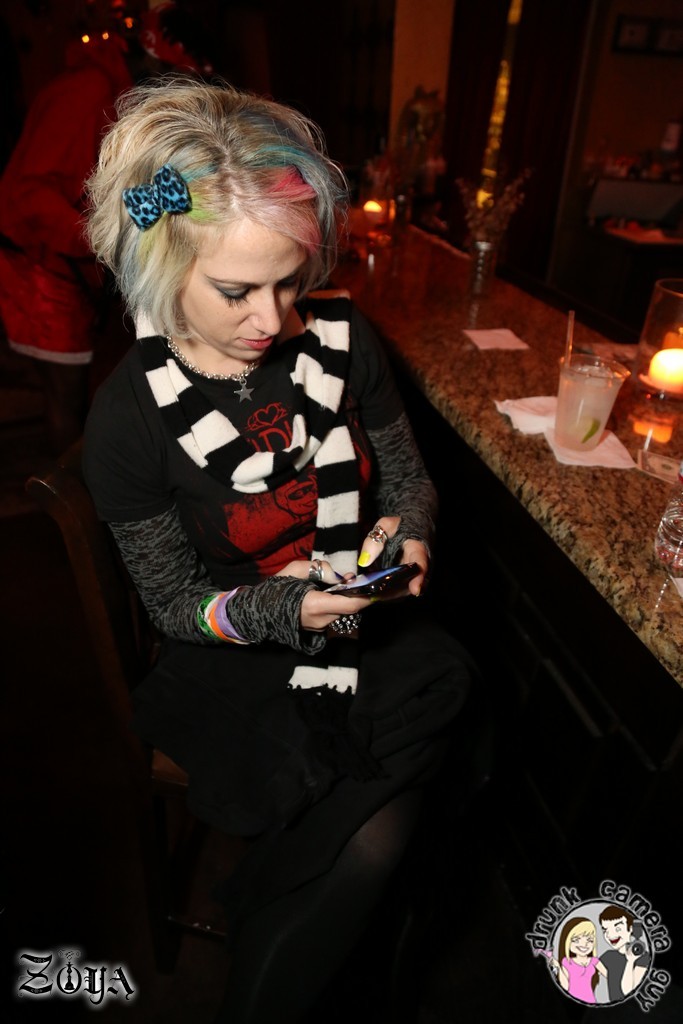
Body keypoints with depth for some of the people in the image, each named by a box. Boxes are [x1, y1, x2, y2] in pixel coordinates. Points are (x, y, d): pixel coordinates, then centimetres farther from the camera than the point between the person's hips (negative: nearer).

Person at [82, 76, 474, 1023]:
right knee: (367, 847, -14)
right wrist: (288, 608, -24)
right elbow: (177, 601, -8)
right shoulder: (130, 417, -15)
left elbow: (410, 478, 4)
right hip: (238, 661, -3)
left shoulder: (339, 339, -7)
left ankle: (256, 915, 21)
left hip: (374, 628, 4)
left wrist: (406, 536, -17)